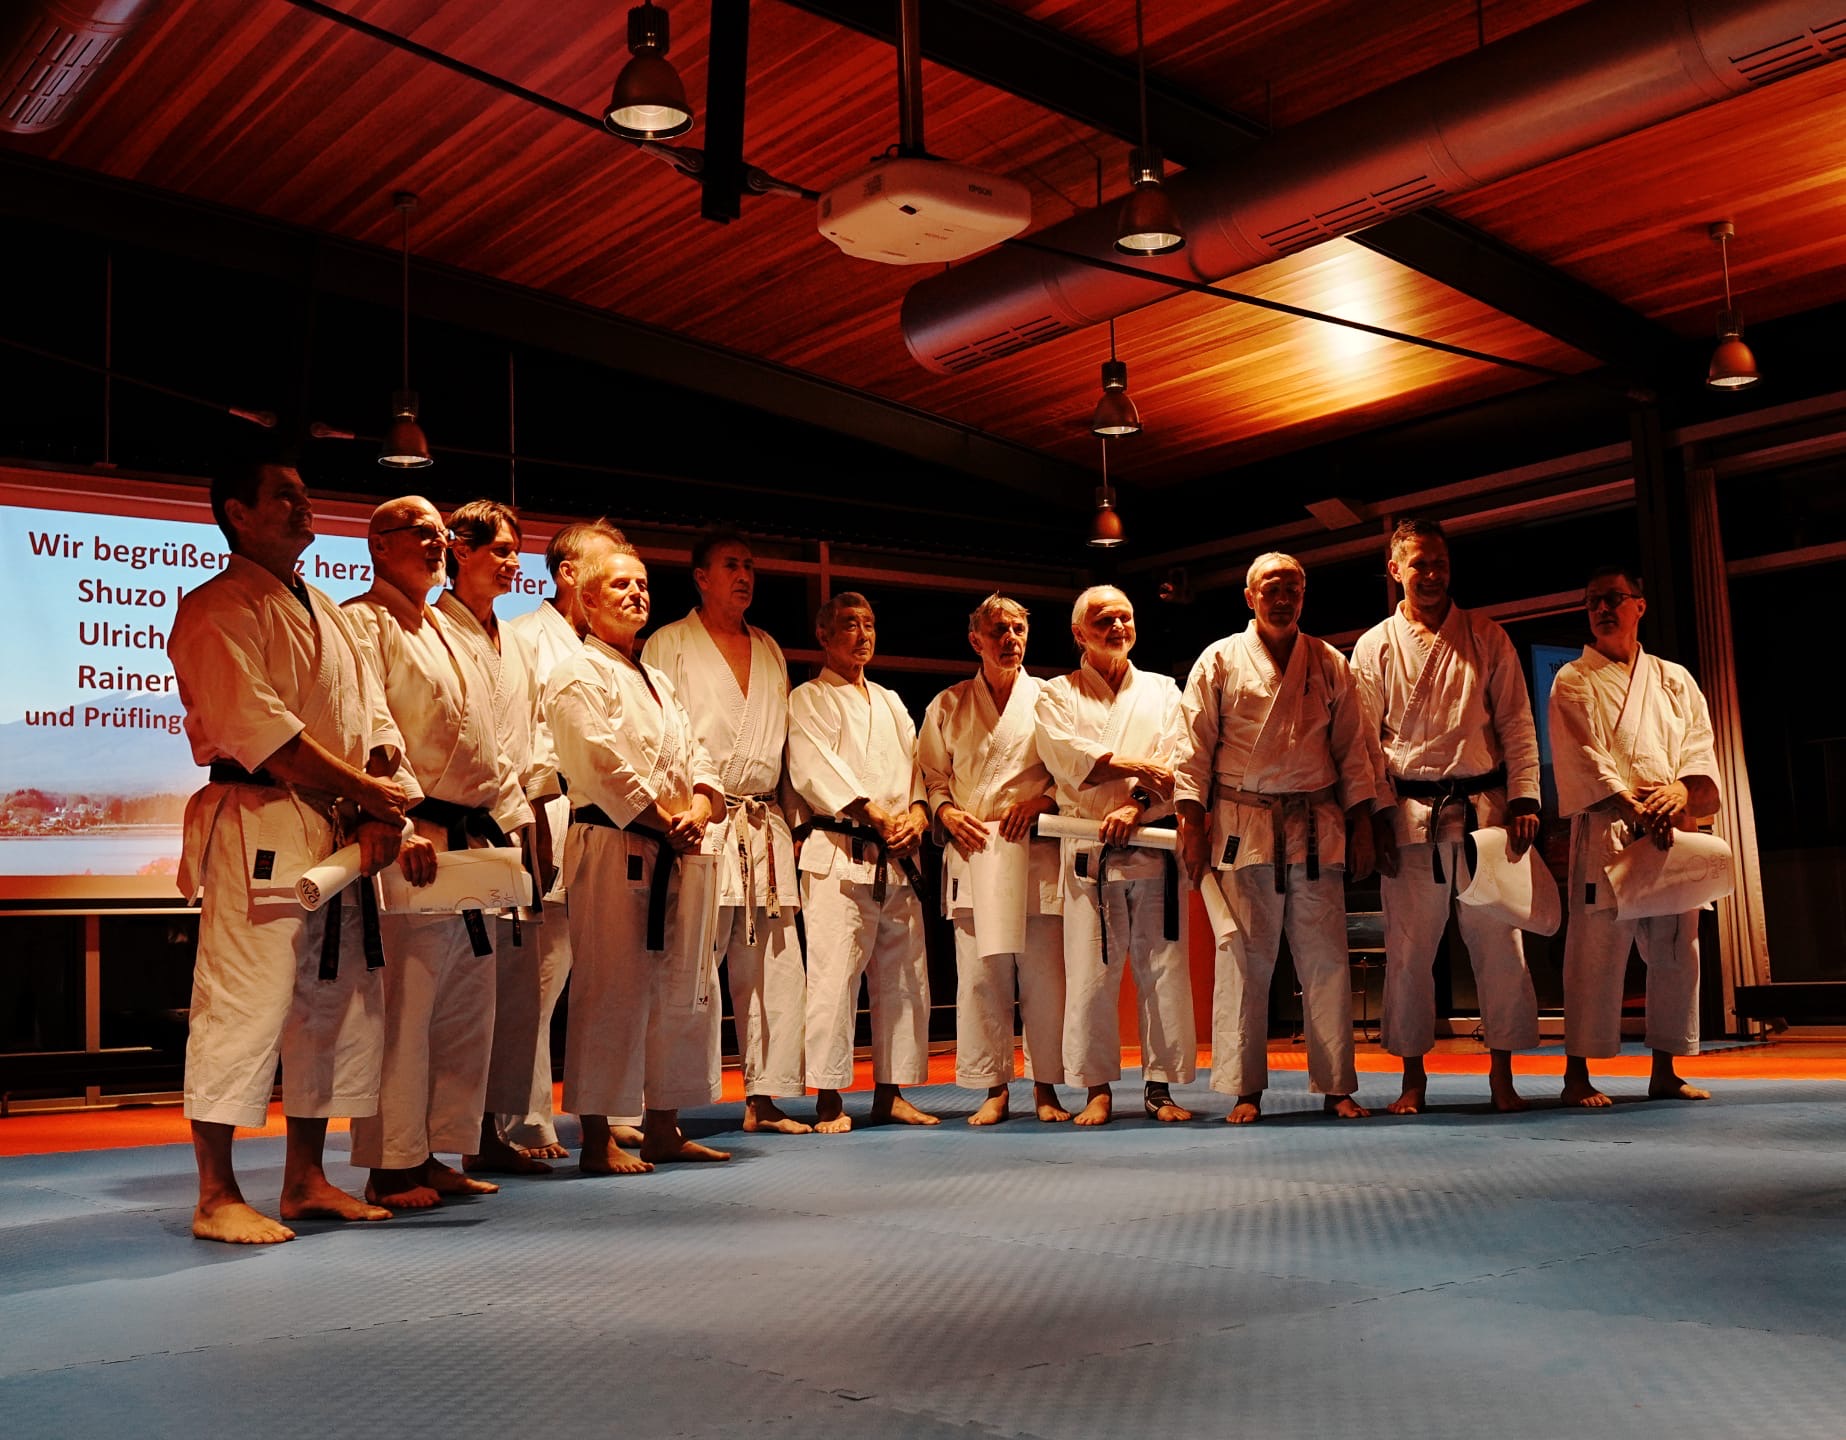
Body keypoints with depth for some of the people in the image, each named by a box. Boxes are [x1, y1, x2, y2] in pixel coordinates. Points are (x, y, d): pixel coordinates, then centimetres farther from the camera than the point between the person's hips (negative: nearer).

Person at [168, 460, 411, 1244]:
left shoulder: (327, 613, 20)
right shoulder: (215, 610, -6)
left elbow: (374, 717, 14)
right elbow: (259, 730, -17)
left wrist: (382, 811, -4)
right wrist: (368, 791, -14)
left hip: (339, 831, 9)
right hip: (260, 830, -8)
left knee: (341, 1003, 12)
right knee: (242, 1005, -9)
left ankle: (305, 1179, 23)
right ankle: (216, 1197, 1)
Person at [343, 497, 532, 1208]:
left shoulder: (450, 636, 22)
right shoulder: (362, 624, -6)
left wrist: (518, 820, 17)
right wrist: (401, 825, -25)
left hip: (471, 843, 9)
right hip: (411, 845, -9)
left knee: (467, 1009, 12)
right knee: (402, 1009, -7)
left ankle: (433, 1154, 21)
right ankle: (389, 1166, 2)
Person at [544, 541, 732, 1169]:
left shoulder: (658, 681, 22)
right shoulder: (580, 677, -5)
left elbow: (697, 757, 16)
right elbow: (605, 768, -15)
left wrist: (699, 809, -4)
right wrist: (665, 823, -12)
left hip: (677, 853, 9)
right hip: (614, 849, -9)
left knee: (683, 988, 11)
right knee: (610, 992, -7)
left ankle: (663, 1127, 22)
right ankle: (597, 1139, 0)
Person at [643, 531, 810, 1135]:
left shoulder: (770, 650, 21)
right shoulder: (669, 644, 4)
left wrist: (787, 814, 15)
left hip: (766, 825, 6)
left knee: (778, 966, 4)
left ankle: (767, 1096, 12)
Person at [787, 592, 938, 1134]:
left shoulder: (891, 704, 21)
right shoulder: (810, 699, 2)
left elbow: (916, 768, 16)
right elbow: (816, 770, -12)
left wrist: (916, 816, -5)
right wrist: (878, 816, -17)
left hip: (898, 860, 7)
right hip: (840, 855, -7)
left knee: (904, 977, 8)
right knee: (834, 976, -10)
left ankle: (890, 1094, 17)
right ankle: (828, 1100, -3)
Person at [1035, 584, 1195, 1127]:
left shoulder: (1163, 691, 15)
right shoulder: (1056, 694, 10)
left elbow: (1176, 766, 1)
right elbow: (1065, 756, -8)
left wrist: (1135, 806, -15)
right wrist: (1138, 767, -13)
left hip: (1153, 845, 2)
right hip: (1087, 851, -1)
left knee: (1163, 968, 0)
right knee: (1090, 973, -3)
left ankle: (1160, 1087, 9)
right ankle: (1097, 1090, 7)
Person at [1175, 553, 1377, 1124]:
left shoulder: (1330, 664, 11)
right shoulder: (1220, 661, 5)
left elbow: (1354, 749, 12)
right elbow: (1194, 747, 3)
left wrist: (1361, 825, 6)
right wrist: (1192, 823, -4)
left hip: (1317, 828, 2)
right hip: (1242, 828, -2)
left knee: (1326, 959, 3)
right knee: (1243, 959, -1)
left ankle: (1337, 1087, 12)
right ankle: (1246, 1091, 7)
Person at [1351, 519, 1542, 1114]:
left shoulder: (1486, 637, 8)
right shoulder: (1375, 647, 7)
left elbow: (1516, 724, 6)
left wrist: (1524, 799, -4)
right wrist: (1379, 814, -4)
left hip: (1484, 807, 1)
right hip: (1410, 813, 0)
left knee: (1499, 942, 0)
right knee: (1409, 947, 1)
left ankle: (1502, 1072, 10)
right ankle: (1413, 1075, 12)